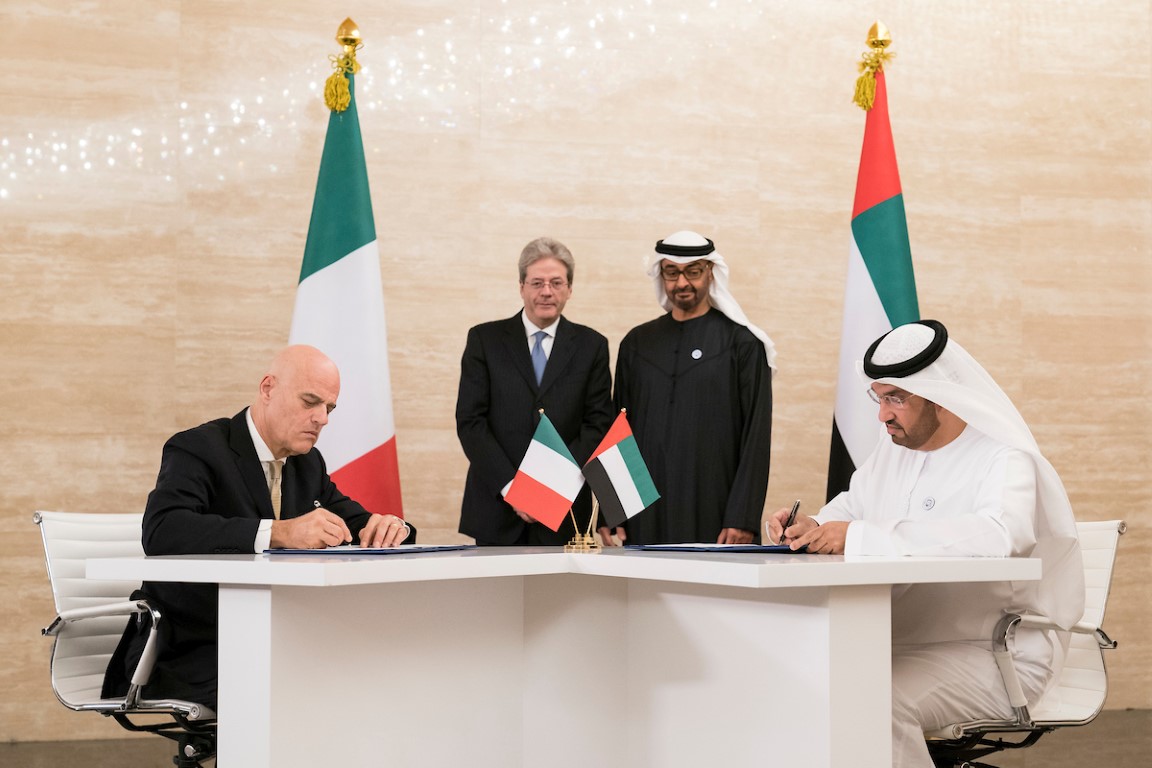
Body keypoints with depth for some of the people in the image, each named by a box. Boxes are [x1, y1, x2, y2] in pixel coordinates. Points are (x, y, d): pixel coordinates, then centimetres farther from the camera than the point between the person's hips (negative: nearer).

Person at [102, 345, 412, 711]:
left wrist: (389, 527, -13)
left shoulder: (308, 463, 12)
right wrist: (279, 532, -41)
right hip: (188, 658, -7)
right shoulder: (197, 450, -12)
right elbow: (161, 532, -30)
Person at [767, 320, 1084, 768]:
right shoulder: (893, 450, 12)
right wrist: (810, 529, -5)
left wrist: (861, 536, -35)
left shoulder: (1004, 460, -14)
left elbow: (998, 536, -34)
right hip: (902, 645, 8)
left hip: (994, 656, -7)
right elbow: (851, 507, 22)